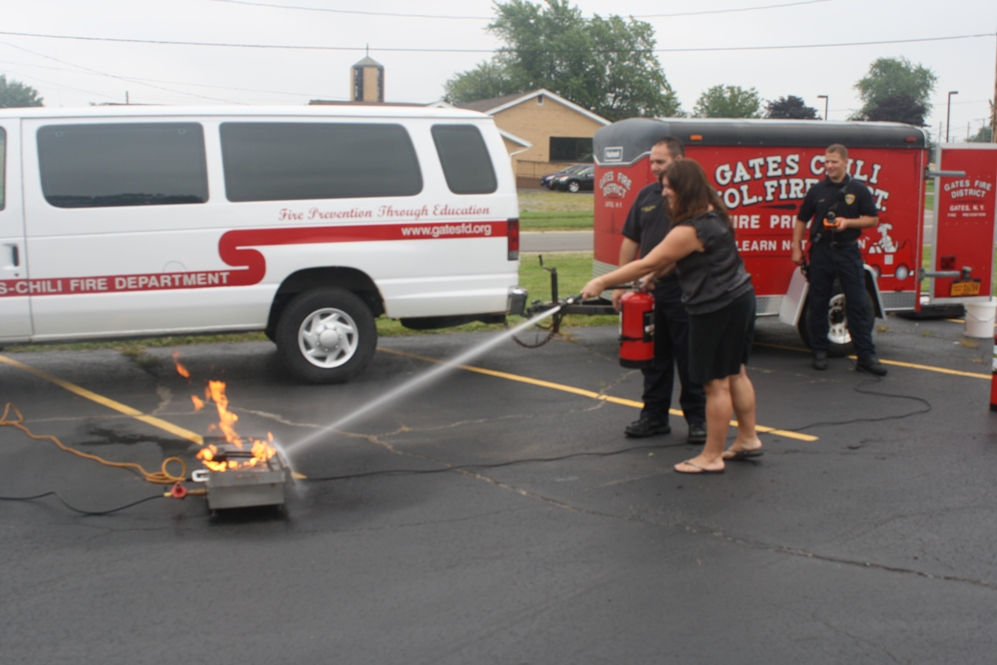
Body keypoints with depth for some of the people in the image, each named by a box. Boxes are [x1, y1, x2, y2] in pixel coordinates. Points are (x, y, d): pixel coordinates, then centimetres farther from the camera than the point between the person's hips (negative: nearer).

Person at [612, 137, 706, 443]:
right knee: (654, 357, 12)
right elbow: (631, 241, 14)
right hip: (649, 291, 6)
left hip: (683, 291, -5)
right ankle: (654, 415, 22)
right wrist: (621, 283, 9)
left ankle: (697, 417, 13)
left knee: (689, 358, 3)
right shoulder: (646, 196, 11)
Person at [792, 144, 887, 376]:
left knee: (857, 304, -2)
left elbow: (872, 219, 3)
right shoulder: (817, 190, 6)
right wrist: (796, 248, 4)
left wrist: (848, 222, -13)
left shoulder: (859, 190, 2)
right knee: (818, 304, 5)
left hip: (848, 251, -1)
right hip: (821, 251, 2)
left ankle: (866, 356, 1)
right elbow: (801, 220, 11)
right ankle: (819, 351, 17)